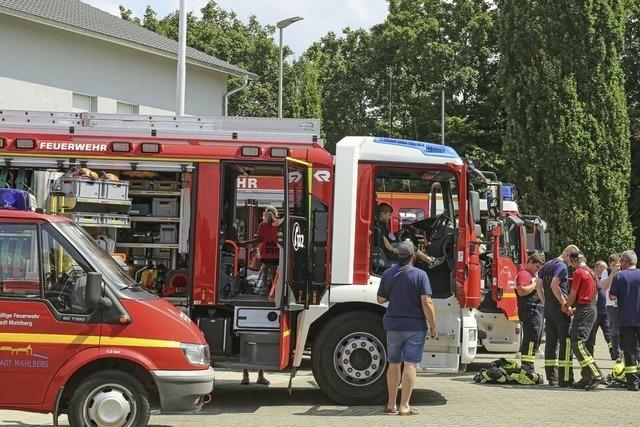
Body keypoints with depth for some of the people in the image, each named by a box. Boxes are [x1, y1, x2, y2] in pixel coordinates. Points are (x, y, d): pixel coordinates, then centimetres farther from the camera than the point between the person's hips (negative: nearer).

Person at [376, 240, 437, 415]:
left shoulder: (388, 274, 1)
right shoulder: (420, 275, -11)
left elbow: (380, 299, 10)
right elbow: (427, 303, -16)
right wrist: (433, 327, -9)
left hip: (393, 325, 4)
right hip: (415, 326, -4)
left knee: (393, 363, 13)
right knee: (410, 364, -2)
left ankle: (391, 404, 19)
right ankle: (404, 406, -5)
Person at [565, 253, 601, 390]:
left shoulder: (578, 272, -10)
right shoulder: (591, 273, 18)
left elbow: (573, 295, -9)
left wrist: (566, 306, 10)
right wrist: (575, 309, 22)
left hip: (584, 311, -9)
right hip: (593, 310, 9)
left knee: (577, 343, -13)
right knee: (581, 343, 12)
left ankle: (595, 374, -22)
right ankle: (586, 378, 10)